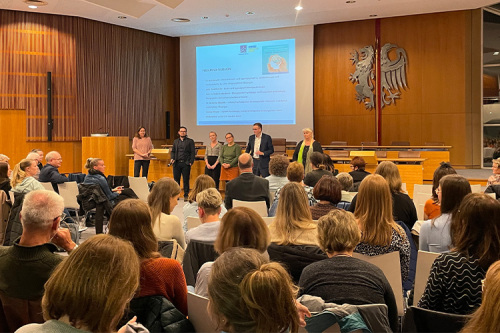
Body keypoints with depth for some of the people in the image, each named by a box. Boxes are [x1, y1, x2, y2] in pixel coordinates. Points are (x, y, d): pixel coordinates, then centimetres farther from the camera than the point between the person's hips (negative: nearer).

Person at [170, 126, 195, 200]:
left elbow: (192, 152, 0)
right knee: (176, 179, 4)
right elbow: (173, 151, 19)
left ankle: (186, 195, 7)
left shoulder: (190, 141, 5)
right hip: (177, 163, 3)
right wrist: (172, 158, 0)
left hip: (186, 163, -3)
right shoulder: (175, 141, 17)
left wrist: (191, 162, -10)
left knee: (186, 180, 0)